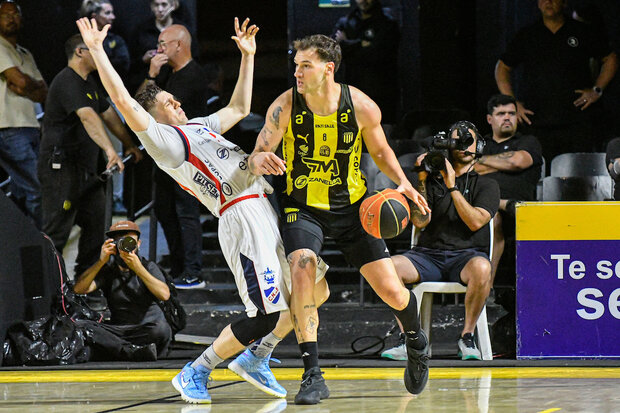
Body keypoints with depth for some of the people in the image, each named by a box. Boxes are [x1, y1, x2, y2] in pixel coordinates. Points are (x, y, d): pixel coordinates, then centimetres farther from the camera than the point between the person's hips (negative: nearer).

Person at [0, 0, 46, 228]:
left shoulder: (25, 55, 23)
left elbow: (43, 94, 14)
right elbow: (20, 80, -15)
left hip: (30, 128, 8)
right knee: (36, 189, -13)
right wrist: (35, 86, 6)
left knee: (22, 193, 7)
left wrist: (23, 88, -5)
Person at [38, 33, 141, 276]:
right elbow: (88, 117, -32)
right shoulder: (67, 82, -18)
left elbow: (108, 113, 28)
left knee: (95, 222, 13)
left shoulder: (88, 82, 16)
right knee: (57, 230, -10)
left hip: (84, 168, 10)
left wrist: (129, 144, 32)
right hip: (61, 167, -10)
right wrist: (109, 150, -43)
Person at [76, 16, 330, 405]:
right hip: (243, 217, -9)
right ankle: (194, 374, 4)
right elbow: (123, 101, -13)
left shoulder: (199, 126, 26)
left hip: (269, 209, 9)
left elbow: (239, 108, 39)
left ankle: (255, 359, 23)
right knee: (265, 317, -12)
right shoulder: (164, 139, -1)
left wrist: (247, 56, 36)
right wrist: (97, 50, -14)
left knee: (315, 289, 11)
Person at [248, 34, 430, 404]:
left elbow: (380, 150, 3)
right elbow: (257, 157, -15)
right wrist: (260, 161, -39)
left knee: (391, 290, -2)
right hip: (303, 207, -1)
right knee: (302, 273, -27)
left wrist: (402, 182, -13)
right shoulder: (285, 107, -17)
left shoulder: (362, 107, -15)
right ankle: (313, 376, -21)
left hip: (351, 206, 1)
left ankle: (417, 342, 34)